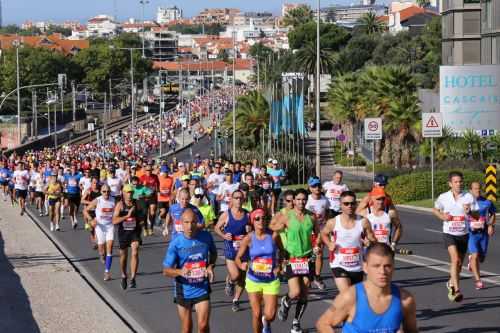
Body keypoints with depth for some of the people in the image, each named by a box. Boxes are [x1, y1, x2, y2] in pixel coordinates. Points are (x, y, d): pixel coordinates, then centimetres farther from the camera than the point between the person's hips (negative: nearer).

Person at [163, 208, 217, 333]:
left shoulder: (206, 237, -8)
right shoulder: (176, 243, -14)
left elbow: (213, 253, 15)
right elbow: (166, 270, -12)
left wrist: (210, 266, -5)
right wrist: (180, 272, -32)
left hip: (202, 289, 1)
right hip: (184, 291, -1)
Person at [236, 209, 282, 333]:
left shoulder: (273, 235, -8)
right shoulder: (249, 238, -8)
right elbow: (238, 258, -3)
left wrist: (279, 266, -7)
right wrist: (242, 265, -24)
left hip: (271, 280, 0)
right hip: (254, 280, 0)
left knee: (270, 316, -4)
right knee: (257, 314, 0)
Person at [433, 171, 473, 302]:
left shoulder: (468, 197, -4)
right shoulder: (443, 197, -3)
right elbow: (435, 209, 15)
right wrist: (442, 216, -5)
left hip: (463, 234, 3)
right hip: (449, 233, -2)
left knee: (459, 263, 14)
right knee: (455, 259, -22)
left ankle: (451, 282, 42)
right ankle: (456, 290, -25)